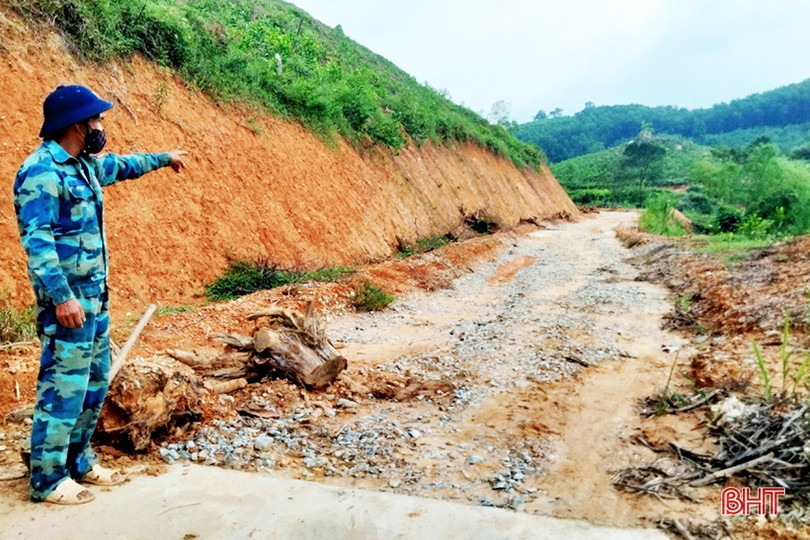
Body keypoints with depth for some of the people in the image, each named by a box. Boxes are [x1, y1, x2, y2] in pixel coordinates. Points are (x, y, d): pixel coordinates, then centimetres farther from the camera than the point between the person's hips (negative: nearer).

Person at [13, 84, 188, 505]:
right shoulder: (42, 172, -16)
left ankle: (78, 460, 30)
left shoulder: (83, 165, 12)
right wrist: (61, 296, -27)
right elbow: (36, 240, -22)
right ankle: (47, 479, 12)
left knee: (95, 381, 16)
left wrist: (163, 159, 46)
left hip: (94, 295, 10)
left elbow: (120, 166, 34)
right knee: (64, 387, -2)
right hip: (69, 299, -10)